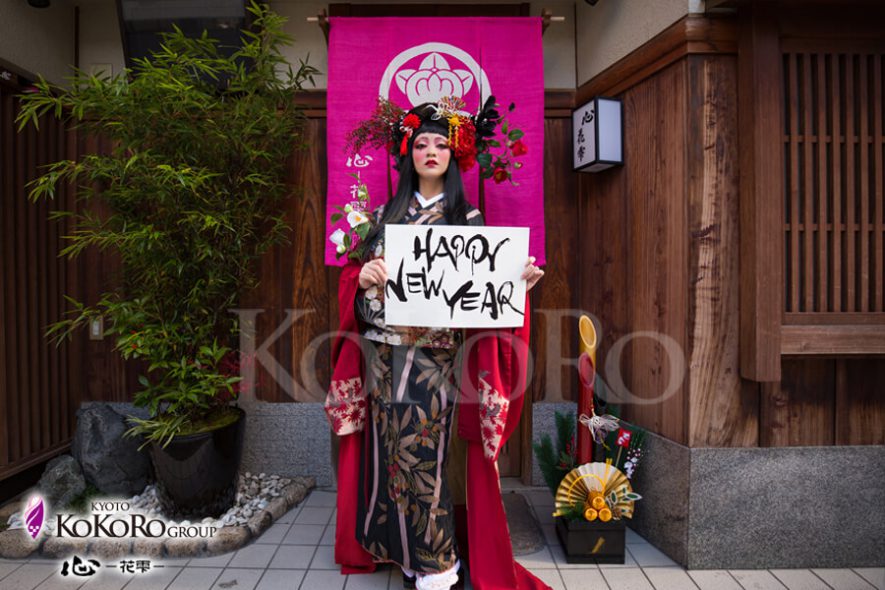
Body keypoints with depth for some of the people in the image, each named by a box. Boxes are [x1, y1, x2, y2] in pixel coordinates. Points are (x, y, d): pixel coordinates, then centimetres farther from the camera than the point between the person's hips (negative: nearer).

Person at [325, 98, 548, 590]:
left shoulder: (468, 218, 6)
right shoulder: (386, 213, 13)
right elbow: (356, 277, 11)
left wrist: (520, 279, -19)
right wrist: (365, 277, -12)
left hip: (435, 351, -3)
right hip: (383, 347, 3)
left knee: (420, 450, -4)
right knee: (388, 450, 6)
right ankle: (400, 547, 25)